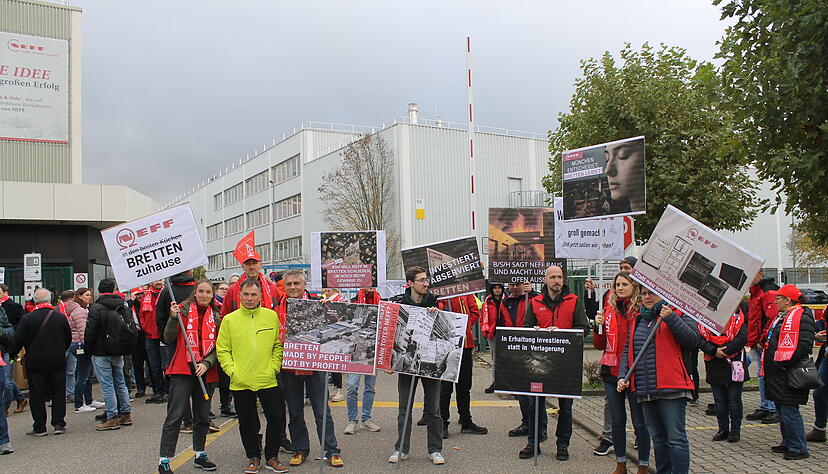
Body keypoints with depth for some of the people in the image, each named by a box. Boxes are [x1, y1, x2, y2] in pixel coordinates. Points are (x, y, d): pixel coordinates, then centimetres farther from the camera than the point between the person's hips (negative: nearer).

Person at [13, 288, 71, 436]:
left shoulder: (27, 319, -10)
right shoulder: (61, 317, -1)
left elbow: (18, 340, -7)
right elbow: (69, 339, 9)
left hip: (35, 363, -2)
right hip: (58, 362, 2)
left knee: (37, 395, 5)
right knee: (58, 393, 9)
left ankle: (39, 427, 7)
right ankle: (59, 424, 8)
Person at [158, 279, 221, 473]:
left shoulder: (216, 317, 9)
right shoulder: (183, 310, -1)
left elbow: (218, 347, 9)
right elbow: (168, 339, -7)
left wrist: (207, 363, -7)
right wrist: (173, 318, -21)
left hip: (205, 372, 4)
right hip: (183, 370, -4)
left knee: (203, 416, 12)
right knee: (175, 416, -8)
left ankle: (200, 455, 26)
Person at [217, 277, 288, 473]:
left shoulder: (271, 316, 3)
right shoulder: (229, 320, 1)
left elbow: (278, 345, 7)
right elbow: (222, 350, 2)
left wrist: (274, 367, -3)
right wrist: (232, 371, -8)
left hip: (268, 381, 1)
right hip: (241, 383, 0)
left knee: (276, 419, 4)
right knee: (247, 424, 10)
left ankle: (271, 457, 22)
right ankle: (253, 457, 28)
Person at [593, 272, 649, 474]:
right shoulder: (609, 310, 9)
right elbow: (600, 345, 10)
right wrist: (598, 326, -6)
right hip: (612, 372, 5)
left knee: (639, 422, 3)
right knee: (617, 420, 13)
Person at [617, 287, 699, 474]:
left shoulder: (677, 313, 1)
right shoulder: (638, 320, 19)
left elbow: (693, 340, -12)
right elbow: (628, 351, 20)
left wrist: (671, 318, -19)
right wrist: (622, 375, 8)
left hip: (672, 389, -6)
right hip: (645, 391, 7)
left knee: (676, 438, -6)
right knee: (658, 438, 15)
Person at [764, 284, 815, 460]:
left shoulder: (801, 316, -12)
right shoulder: (781, 317, 18)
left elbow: (805, 344, -22)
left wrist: (787, 363, -22)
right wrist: (768, 365, 17)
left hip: (789, 373, -10)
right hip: (777, 373, 10)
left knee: (789, 411, -7)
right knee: (782, 411, 16)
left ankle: (799, 448, 2)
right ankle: (788, 443, 26)